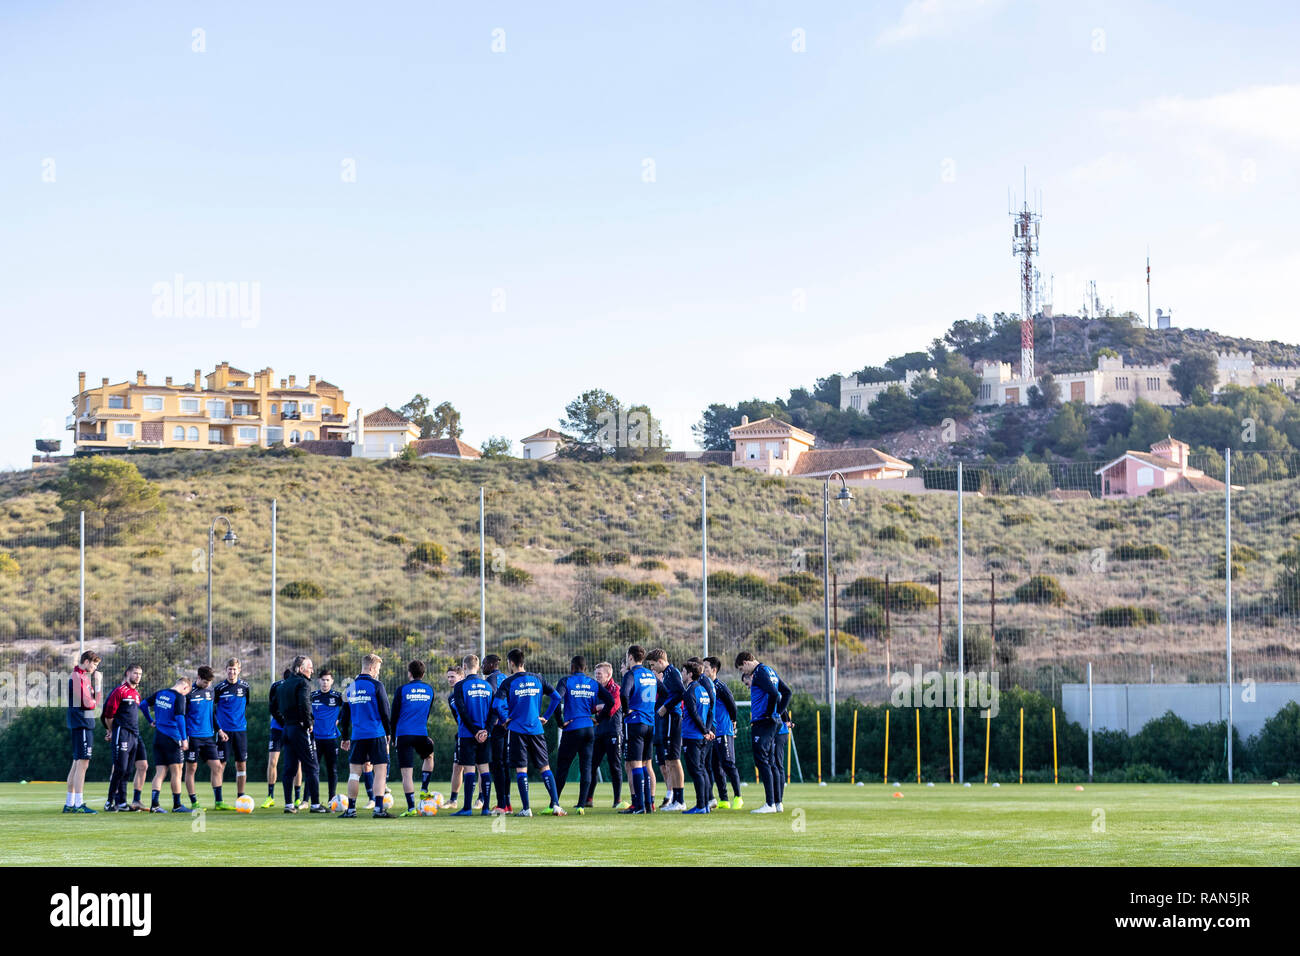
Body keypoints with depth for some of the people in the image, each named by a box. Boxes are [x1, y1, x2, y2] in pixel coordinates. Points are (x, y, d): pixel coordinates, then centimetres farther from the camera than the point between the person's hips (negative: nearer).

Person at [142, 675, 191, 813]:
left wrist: (151, 721, 23)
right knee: (176, 771, 3)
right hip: (172, 738, -6)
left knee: (160, 772, 5)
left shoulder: (160, 693, 11)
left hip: (158, 737, 6)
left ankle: (154, 804, -8)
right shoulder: (179, 697, -9)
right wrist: (184, 739, -15)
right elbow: (179, 718, -16)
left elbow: (143, 704, 15)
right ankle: (177, 805, 7)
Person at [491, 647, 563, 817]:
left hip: (517, 729, -3)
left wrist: (506, 718, -1)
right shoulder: (537, 679, 7)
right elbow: (556, 697, 5)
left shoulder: (508, 682, -5)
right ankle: (555, 804, -2)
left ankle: (526, 808, -4)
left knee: (521, 769, 1)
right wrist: (546, 716, 11)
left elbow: (498, 702, -16)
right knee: (545, 767, 8)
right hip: (536, 730, 3)